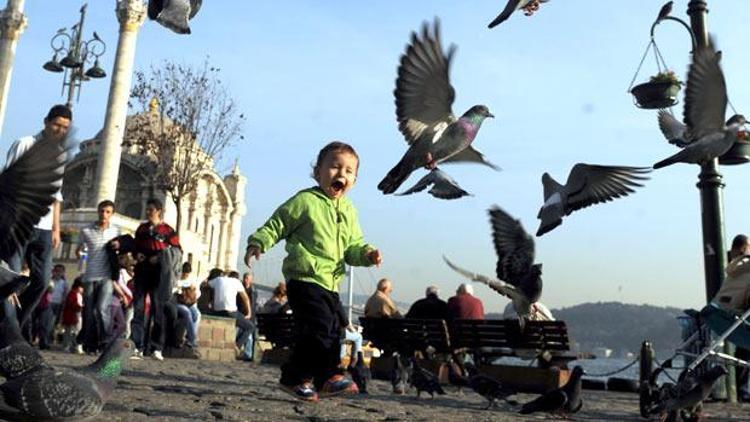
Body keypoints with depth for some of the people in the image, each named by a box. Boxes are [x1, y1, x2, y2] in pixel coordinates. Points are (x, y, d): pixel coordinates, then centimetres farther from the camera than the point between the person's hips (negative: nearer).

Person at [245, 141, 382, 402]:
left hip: (331, 283, 8)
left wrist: (367, 254, -5)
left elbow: (353, 246, 15)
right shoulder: (305, 200, -7)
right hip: (305, 279, -8)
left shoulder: (349, 211, 14)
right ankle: (295, 378, 2)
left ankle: (326, 378, 25)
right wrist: (257, 243, -17)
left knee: (333, 331, 12)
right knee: (319, 328, -14)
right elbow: (276, 225, -4)